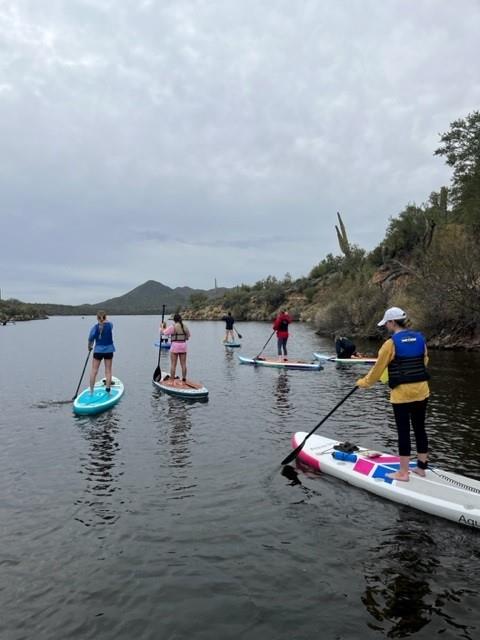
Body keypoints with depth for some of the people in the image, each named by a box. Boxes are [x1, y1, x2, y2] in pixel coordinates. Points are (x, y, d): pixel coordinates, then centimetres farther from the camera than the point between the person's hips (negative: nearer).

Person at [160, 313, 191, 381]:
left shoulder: (173, 326, -9)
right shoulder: (185, 326, 5)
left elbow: (164, 332, -3)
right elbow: (188, 335, 16)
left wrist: (162, 327, 16)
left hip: (175, 346, -4)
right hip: (183, 345, 4)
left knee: (173, 364, 1)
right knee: (183, 364, 8)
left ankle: (172, 380, 4)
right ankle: (184, 379, 12)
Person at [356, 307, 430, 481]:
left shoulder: (391, 343, -14)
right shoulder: (420, 338, 3)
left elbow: (378, 368, -7)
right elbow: (424, 361, 14)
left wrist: (363, 383, 8)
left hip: (401, 393, -6)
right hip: (422, 391, 6)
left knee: (403, 431, 3)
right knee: (420, 428, 16)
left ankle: (403, 473, 12)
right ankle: (422, 467, 28)